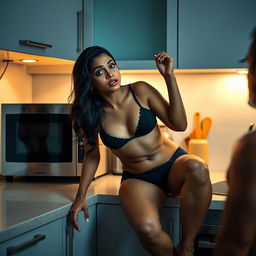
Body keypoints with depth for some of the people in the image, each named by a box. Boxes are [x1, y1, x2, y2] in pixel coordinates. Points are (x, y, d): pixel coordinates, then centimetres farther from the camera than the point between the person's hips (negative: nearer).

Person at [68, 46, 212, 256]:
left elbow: (179, 124, -10)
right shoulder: (92, 114, -4)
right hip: (137, 179, -1)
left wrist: (169, 76, -15)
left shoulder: (140, 91, -6)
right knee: (147, 228, -36)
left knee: (196, 168, -39)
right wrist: (80, 196, 0)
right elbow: (92, 155, 9)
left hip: (173, 165, 1)